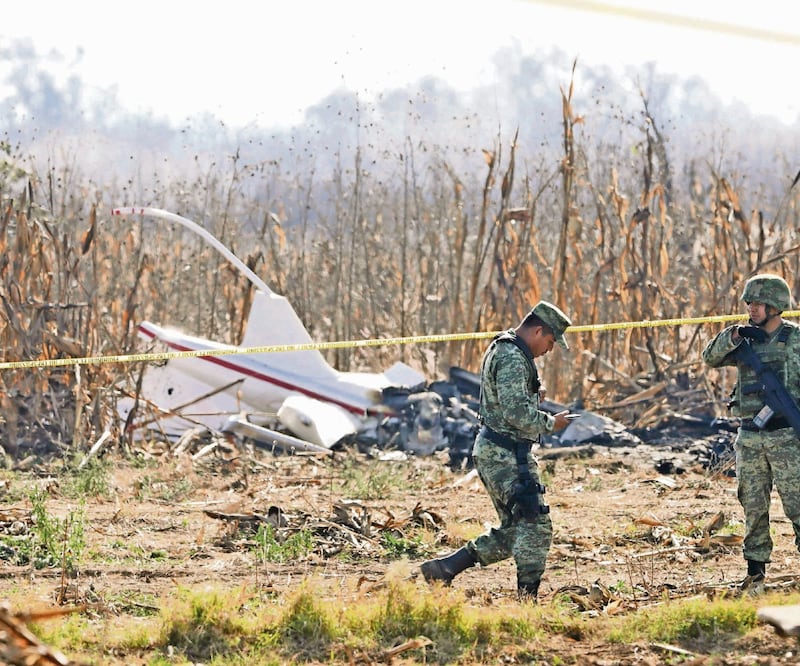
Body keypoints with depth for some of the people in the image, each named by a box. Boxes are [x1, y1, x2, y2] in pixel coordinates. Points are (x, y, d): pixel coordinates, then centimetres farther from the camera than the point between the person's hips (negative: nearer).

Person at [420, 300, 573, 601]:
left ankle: (443, 568, 13)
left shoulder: (501, 349, 17)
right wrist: (550, 423, -11)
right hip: (506, 454, -11)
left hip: (492, 452, 11)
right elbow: (517, 413, -25)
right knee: (536, 526, -9)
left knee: (512, 532, 14)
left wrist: (533, 396, 10)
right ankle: (527, 597, -10)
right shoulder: (512, 358, -17)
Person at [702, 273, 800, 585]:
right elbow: (711, 358, 2)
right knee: (753, 506, 7)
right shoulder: (747, 341, 11)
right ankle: (756, 567, 13)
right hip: (749, 437, 5)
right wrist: (733, 336, -15)